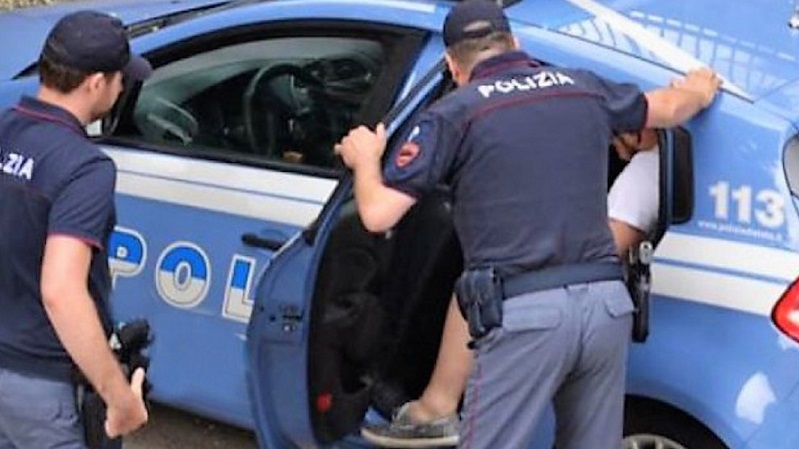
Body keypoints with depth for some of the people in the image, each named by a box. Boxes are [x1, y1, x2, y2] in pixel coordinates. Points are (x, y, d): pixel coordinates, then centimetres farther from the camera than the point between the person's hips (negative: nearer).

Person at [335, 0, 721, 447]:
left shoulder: (455, 112, 2)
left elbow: (378, 214, -2)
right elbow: (669, 108, 36)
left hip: (525, 314, -5)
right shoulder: (585, 88, 16)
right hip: (606, 303, 5)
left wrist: (365, 161, 20)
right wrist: (699, 87, 60)